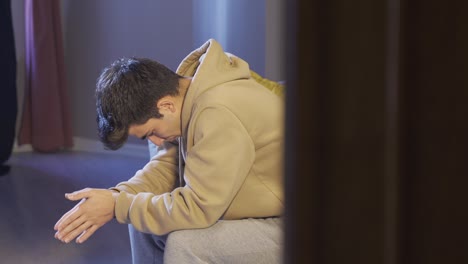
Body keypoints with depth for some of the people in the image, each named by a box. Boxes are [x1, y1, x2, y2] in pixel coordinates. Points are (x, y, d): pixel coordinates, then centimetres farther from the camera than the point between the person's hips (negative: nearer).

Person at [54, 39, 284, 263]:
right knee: (142, 217, 5)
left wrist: (117, 206, -19)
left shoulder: (220, 115, -30)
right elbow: (167, 165, 5)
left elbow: (196, 209, -28)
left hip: (285, 228, -9)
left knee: (184, 244, -27)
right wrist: (115, 196, -12)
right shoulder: (189, 94, -3)